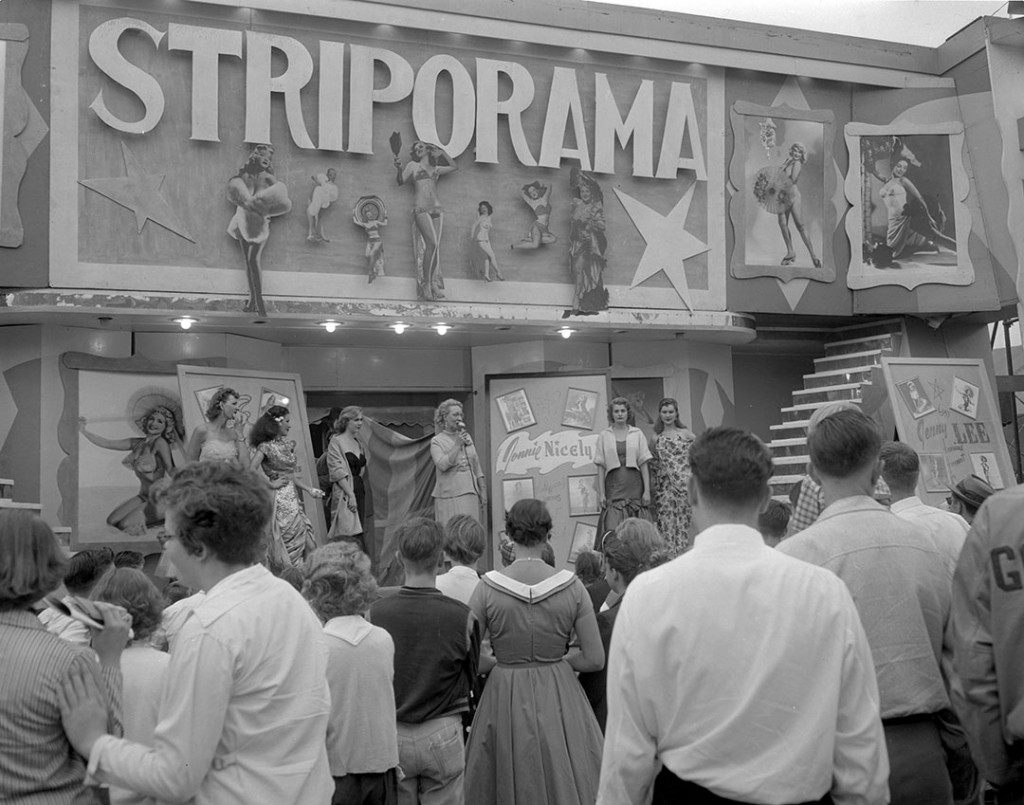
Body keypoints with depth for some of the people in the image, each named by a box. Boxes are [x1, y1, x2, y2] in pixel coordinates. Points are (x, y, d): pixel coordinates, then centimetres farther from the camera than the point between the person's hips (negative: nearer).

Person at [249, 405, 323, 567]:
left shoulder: (287, 444, 13)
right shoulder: (266, 446, -9)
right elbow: (252, 470, -20)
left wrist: (309, 489, 11)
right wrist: (271, 484, -13)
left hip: (292, 496, 7)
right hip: (279, 497, -7)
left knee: (303, 537, 3)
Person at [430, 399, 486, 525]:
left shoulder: (467, 437, 14)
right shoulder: (437, 441, -1)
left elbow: (476, 466, 16)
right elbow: (442, 465, -16)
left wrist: (482, 489, 12)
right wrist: (458, 444, -14)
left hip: (470, 493, 5)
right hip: (449, 495, -5)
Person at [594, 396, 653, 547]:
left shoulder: (638, 434, 7)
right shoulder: (604, 436, 6)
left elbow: (644, 464, 6)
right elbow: (600, 467, 4)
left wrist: (647, 491, -1)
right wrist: (601, 493, -1)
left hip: (634, 486, 1)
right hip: (613, 486, -1)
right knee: (612, 531, -9)